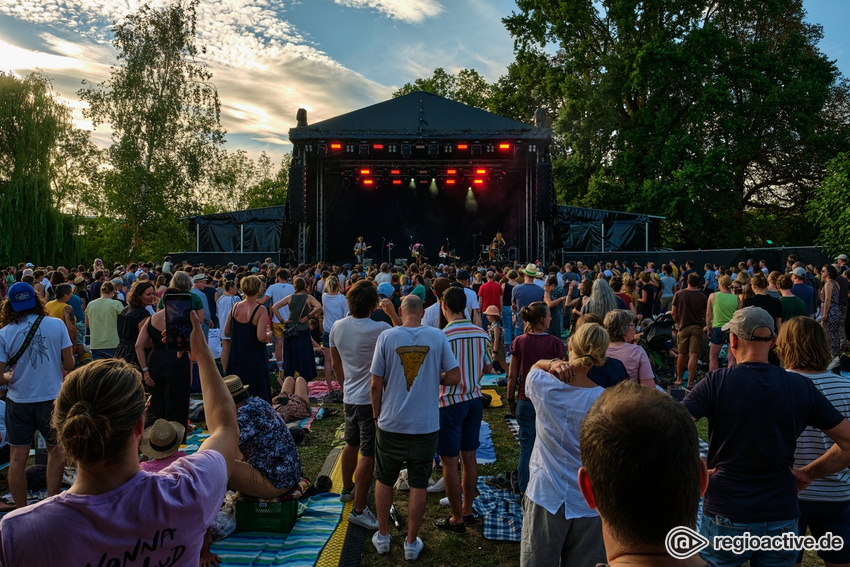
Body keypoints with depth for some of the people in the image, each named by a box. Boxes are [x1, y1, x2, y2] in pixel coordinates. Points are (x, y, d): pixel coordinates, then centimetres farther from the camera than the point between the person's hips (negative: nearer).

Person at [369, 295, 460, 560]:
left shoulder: (386, 336, -8)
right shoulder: (437, 336, -7)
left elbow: (376, 385, -6)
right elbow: (454, 377, -6)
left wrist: (377, 415, 8)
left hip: (391, 423, 0)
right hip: (426, 425, 0)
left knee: (384, 480, 19)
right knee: (418, 485, 14)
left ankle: (383, 537, 32)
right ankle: (411, 543, 25)